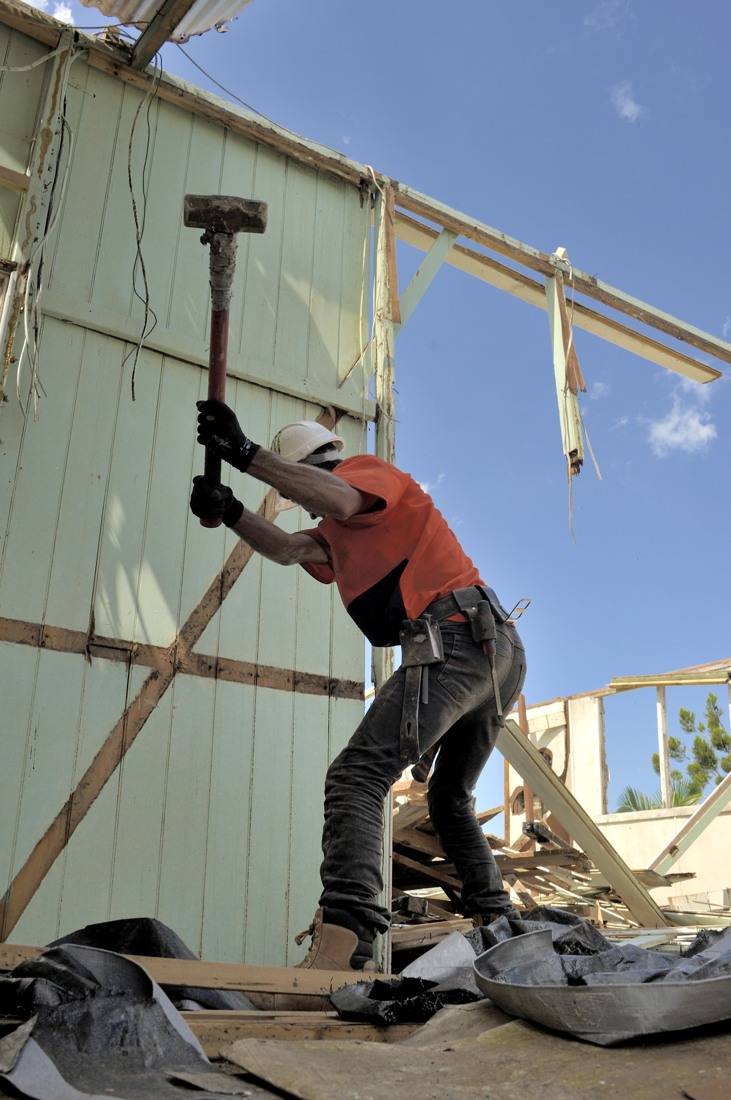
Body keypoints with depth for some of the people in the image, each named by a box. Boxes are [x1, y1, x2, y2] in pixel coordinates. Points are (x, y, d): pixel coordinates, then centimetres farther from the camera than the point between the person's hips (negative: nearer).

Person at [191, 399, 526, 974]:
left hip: (457, 640, -11)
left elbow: (342, 500, -16)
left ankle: (339, 944, -35)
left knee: (358, 775, -21)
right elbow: (288, 549, 22)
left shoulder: (369, 469, 7)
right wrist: (231, 512, 8)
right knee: (452, 802, 23)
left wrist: (248, 455, -17)